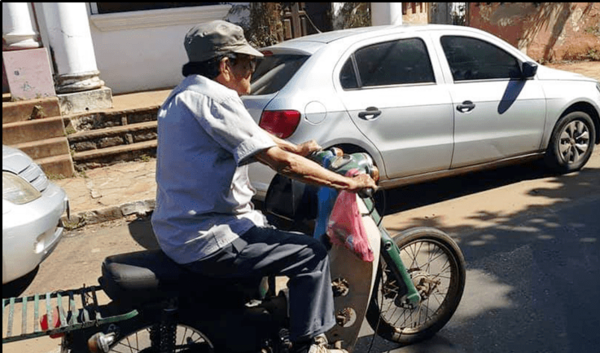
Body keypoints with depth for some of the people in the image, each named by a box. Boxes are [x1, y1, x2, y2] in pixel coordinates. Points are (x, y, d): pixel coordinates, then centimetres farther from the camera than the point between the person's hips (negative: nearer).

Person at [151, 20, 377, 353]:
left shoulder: (185, 94, 11)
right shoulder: (214, 98, -20)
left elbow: (254, 135, 19)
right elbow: (282, 162, -22)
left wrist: (299, 149, 18)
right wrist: (347, 183, -13)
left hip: (178, 229, 10)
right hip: (205, 241, -10)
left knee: (279, 228, 29)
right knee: (312, 254, -4)